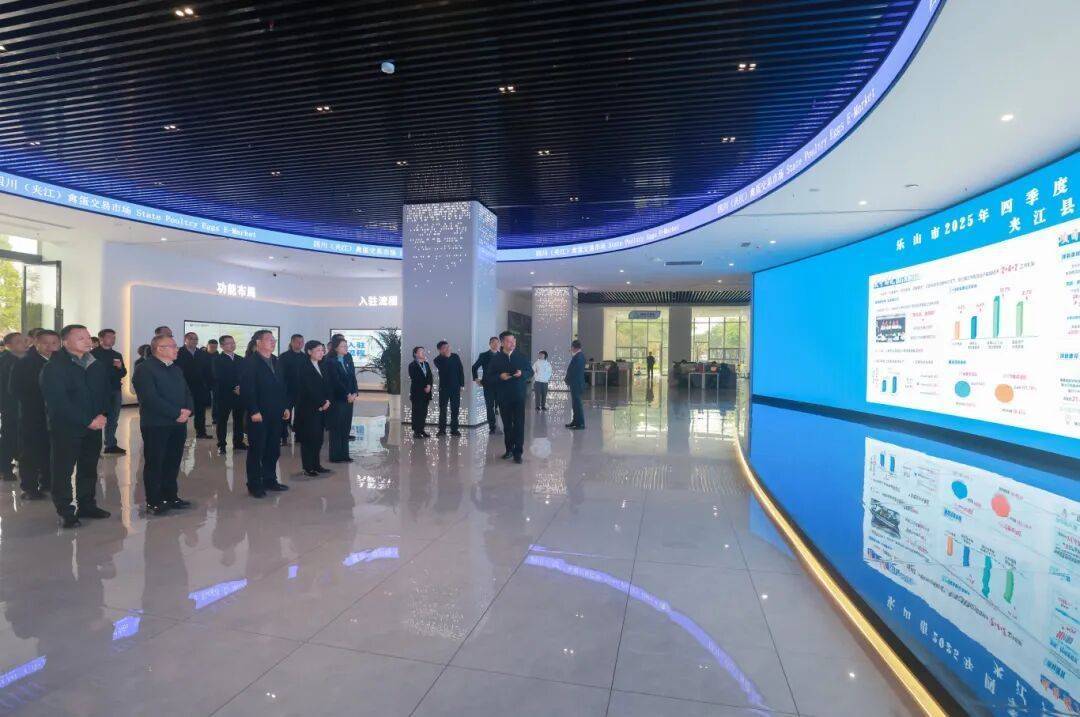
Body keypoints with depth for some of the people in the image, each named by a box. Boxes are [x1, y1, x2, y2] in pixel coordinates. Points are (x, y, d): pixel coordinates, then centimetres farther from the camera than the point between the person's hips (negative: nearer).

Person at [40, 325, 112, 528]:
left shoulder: (98, 366, 8)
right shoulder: (53, 368, -9)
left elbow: (105, 392, 12)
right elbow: (58, 402, -16)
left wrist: (102, 414, -6)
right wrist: (88, 421, -18)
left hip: (94, 426, 5)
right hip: (65, 428, -5)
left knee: (89, 468, 13)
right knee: (63, 471, 4)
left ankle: (87, 505, 24)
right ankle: (66, 512, 14)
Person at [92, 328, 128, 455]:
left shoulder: (117, 355, 14)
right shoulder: (93, 354, -4)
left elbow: (124, 373, 11)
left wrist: (120, 367, -8)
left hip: (116, 390, 6)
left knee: (113, 419, 10)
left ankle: (111, 445, 17)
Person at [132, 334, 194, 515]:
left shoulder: (177, 369, 16)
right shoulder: (145, 369, -10)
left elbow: (187, 393, 15)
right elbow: (151, 398, -20)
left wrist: (188, 409, -6)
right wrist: (177, 413, -19)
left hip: (178, 424, 7)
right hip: (156, 425, -7)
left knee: (173, 461, 12)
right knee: (154, 463, 3)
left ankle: (170, 496, 24)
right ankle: (153, 502, 12)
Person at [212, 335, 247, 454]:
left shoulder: (240, 359, 14)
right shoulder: (217, 360, -2)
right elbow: (219, 379, -10)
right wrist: (233, 389, -16)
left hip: (239, 394, 5)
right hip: (224, 395, -4)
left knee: (239, 419, 7)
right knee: (221, 420, 1)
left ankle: (238, 442, 17)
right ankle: (221, 445, 8)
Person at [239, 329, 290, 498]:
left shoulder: (276, 362, 14)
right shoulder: (250, 362, -9)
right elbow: (247, 389, -15)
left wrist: (285, 407, 10)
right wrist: (253, 411, -19)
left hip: (275, 414, 7)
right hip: (258, 415, -7)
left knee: (273, 450, 11)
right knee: (256, 450, 3)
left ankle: (270, 480, 23)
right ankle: (254, 485, 13)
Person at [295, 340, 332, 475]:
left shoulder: (322, 367, 14)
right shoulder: (303, 368, -8)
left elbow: (327, 386, 13)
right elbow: (308, 389, -14)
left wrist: (327, 401, -3)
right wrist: (320, 403, -12)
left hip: (322, 408, 7)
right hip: (308, 409, -7)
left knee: (318, 438, 8)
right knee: (308, 438, -1)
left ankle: (316, 465, 16)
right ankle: (308, 468, 6)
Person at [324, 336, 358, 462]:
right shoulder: (330, 362, -7)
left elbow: (353, 378, 10)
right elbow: (336, 381, -13)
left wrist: (355, 393, -4)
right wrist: (347, 394, -13)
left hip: (349, 399, 6)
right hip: (337, 399, -6)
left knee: (346, 428, 8)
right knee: (336, 429, -1)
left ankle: (344, 455, 14)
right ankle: (336, 456, 6)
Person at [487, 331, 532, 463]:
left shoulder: (522, 357, 5)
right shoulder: (496, 359, 5)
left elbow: (530, 372, 8)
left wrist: (522, 373, -13)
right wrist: (500, 376, -15)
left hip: (519, 395, -1)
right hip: (504, 396, 1)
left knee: (519, 424, -4)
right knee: (507, 424, 10)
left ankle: (518, 452, -2)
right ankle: (509, 449, 22)